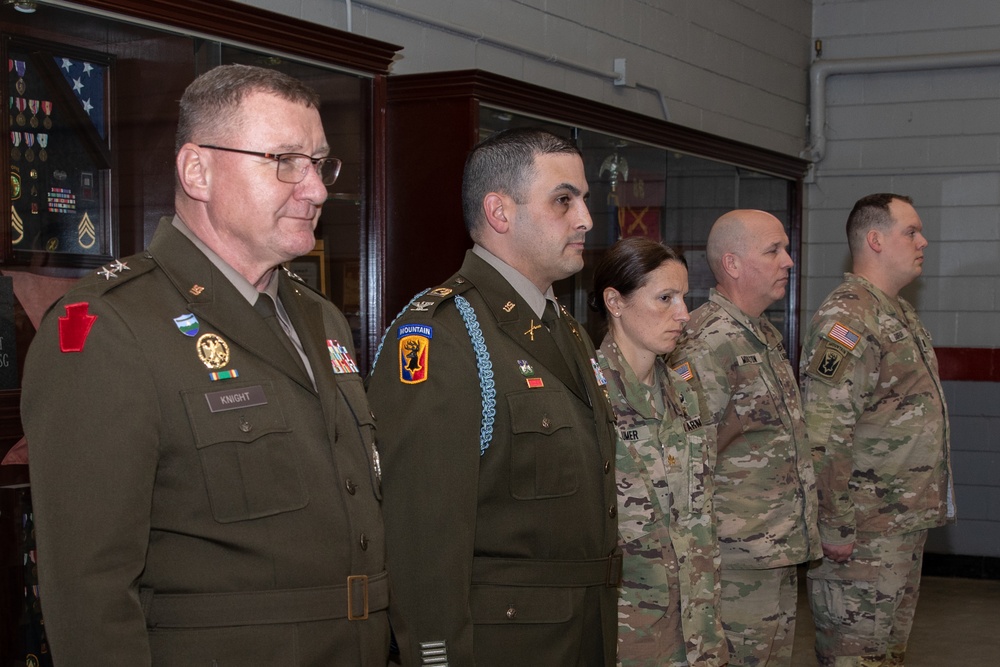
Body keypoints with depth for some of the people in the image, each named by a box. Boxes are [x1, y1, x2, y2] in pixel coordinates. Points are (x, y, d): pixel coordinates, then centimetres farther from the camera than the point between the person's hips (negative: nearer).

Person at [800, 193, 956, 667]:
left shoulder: (899, 313, 15)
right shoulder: (845, 318, -17)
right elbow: (824, 438, -23)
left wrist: (926, 508, 19)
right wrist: (835, 529, -22)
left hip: (908, 522, 10)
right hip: (863, 536, -10)